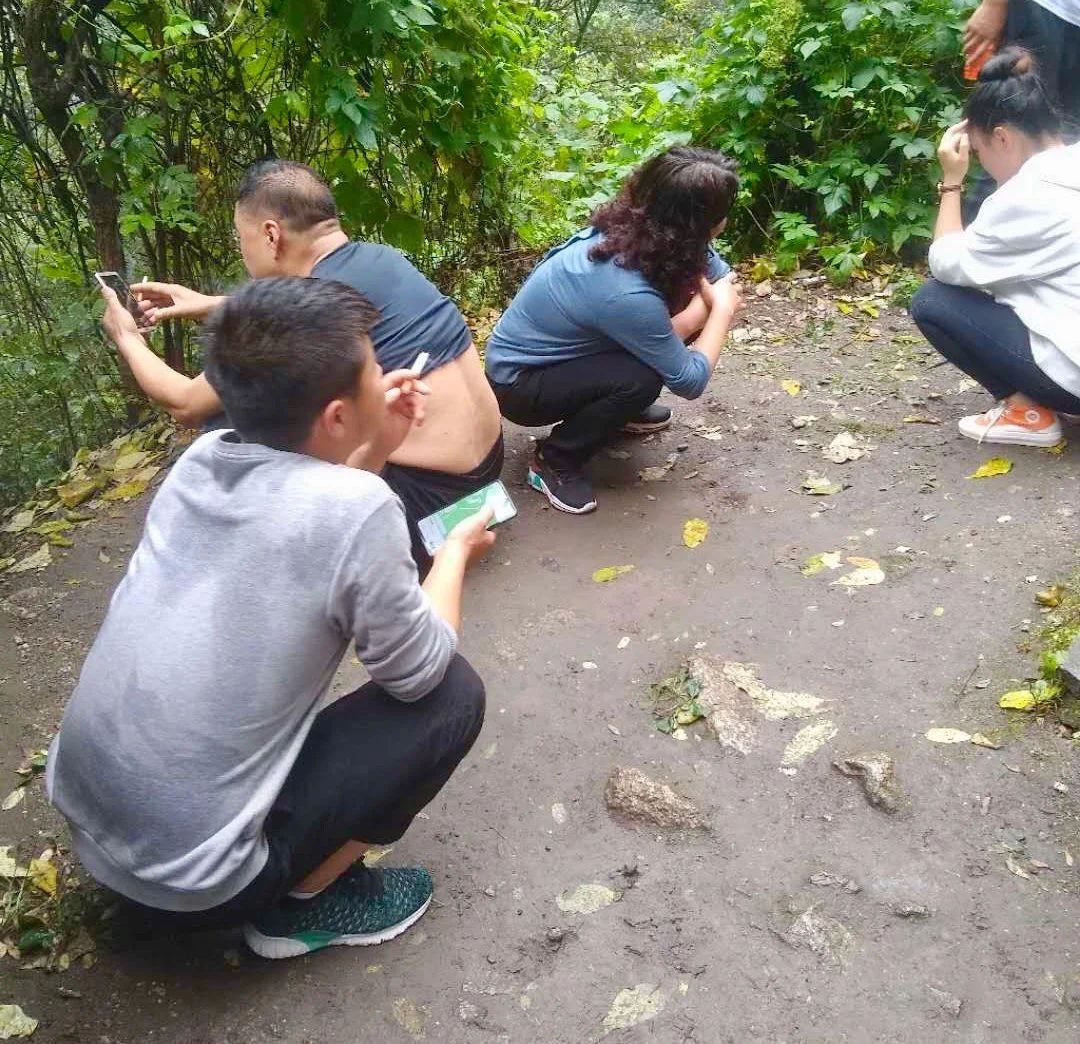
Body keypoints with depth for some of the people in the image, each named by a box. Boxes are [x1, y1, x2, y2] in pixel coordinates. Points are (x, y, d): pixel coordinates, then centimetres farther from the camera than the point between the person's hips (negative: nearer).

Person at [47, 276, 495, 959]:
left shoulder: (201, 460, -3)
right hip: (188, 878, -7)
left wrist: (376, 448, 7)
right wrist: (457, 549, 6)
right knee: (453, 695, -2)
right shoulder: (356, 507, -24)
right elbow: (419, 673, -9)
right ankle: (303, 902, 7)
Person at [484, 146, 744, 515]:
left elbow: (724, 279, -3)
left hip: (555, 354, 8)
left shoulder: (629, 229, -13)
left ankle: (620, 409, 20)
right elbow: (690, 381, -23)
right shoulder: (627, 293, -36)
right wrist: (721, 308, -12)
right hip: (517, 384, -8)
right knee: (642, 379, -28)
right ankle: (554, 462, -6)